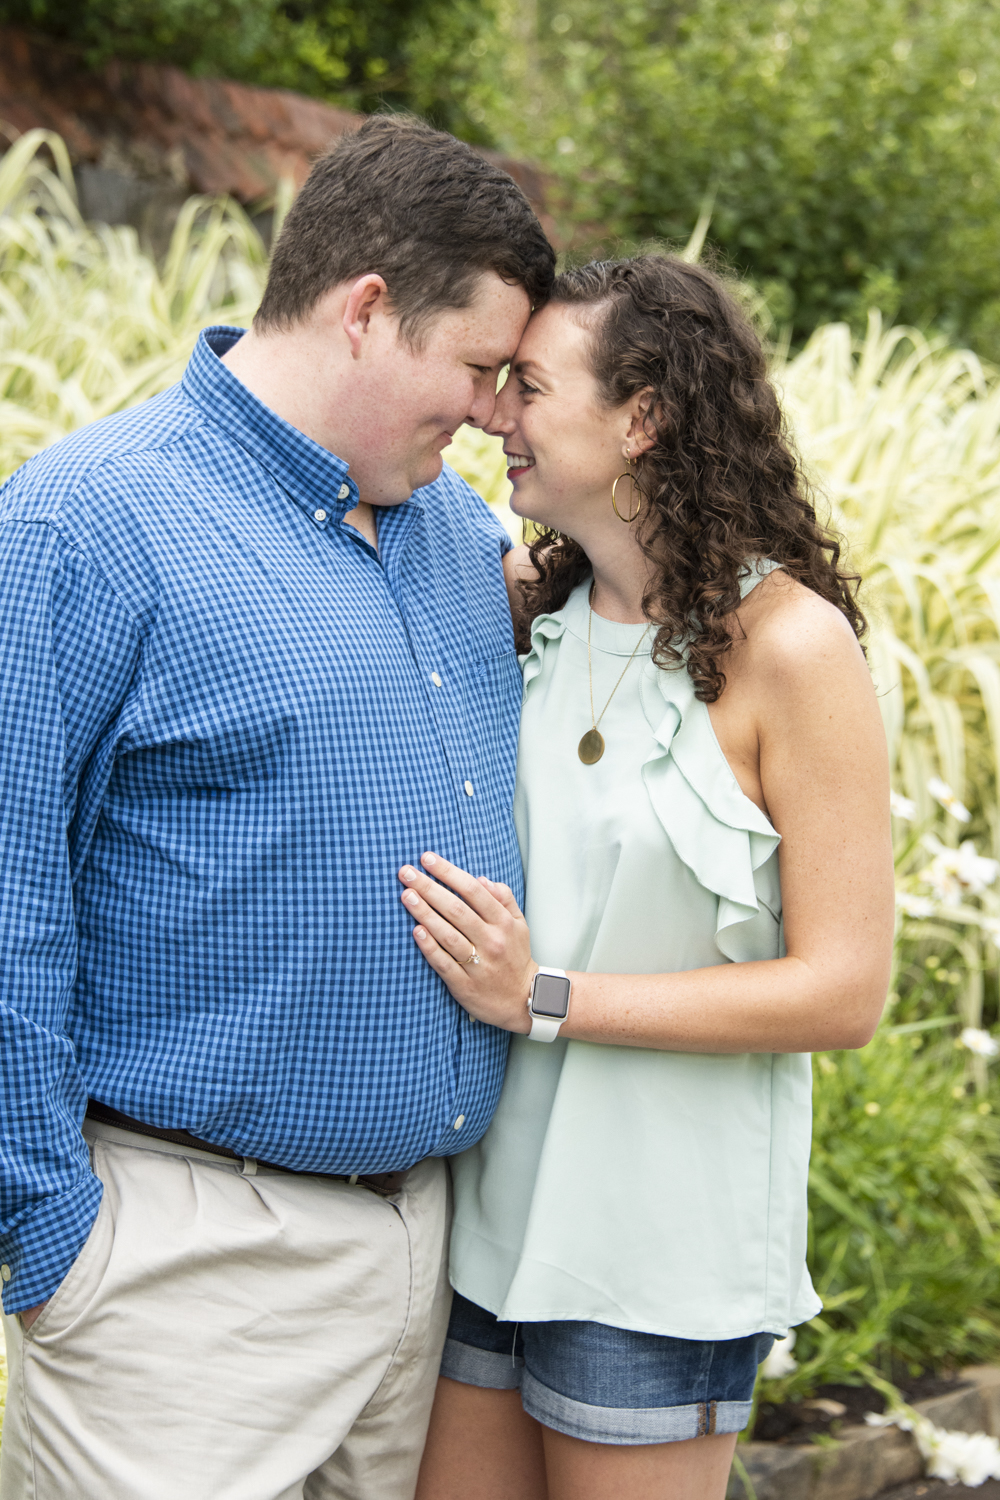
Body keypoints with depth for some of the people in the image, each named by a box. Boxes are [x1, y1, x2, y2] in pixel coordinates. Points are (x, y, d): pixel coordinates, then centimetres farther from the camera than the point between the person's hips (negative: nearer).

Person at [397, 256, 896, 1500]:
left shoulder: (788, 645, -14)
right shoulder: (523, 602, 3)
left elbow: (845, 990, -15)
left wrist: (546, 1001, -19)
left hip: (663, 1235, -5)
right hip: (483, 1197, 5)